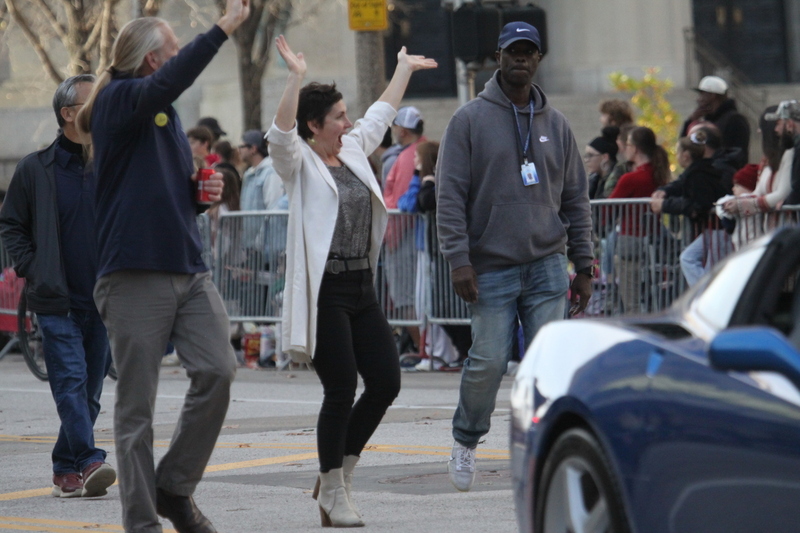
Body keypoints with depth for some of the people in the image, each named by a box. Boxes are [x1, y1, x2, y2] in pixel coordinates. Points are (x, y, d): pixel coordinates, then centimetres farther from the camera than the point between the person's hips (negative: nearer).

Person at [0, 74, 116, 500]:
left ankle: (66, 469, 17)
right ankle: (89, 462, -20)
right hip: (57, 301, -3)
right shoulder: (36, 169, 1)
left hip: (104, 300, 3)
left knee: (91, 388, 6)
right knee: (70, 381, -14)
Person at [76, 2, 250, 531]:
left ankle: (176, 488, 7)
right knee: (137, 405, -2)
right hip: (135, 275, -7)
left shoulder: (167, 115, 20)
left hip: (190, 270, 7)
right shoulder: (118, 101, -5)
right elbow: (171, 80, -26)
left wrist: (203, 192, 9)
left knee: (218, 370, -10)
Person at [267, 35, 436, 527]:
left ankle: (340, 473, 20)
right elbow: (281, 134, -26)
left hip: (362, 288, 8)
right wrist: (296, 79, -34)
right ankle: (334, 494, 5)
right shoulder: (299, 163, -6)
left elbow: (382, 115, 29)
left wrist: (405, 69, 38)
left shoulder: (354, 151, 14)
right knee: (341, 391, -7)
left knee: (386, 382, 4)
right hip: (322, 291, -8)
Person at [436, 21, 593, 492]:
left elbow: (576, 200, 16)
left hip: (548, 266, 3)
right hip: (491, 268, -2)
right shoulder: (470, 120, 2)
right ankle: (467, 440, 19)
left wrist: (584, 267, 10)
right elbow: (450, 195, -3)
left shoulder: (556, 125, 12)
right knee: (489, 361, -5)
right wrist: (459, 259, -12)